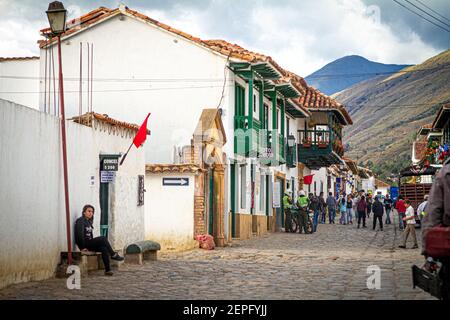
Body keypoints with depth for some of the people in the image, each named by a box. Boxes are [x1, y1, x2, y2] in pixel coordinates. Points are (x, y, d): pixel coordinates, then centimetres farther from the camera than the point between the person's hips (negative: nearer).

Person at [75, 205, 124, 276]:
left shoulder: (89, 222, 21)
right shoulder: (81, 221, -7)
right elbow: (79, 234, -16)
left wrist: (93, 244, 9)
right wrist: (82, 247, -19)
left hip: (89, 243, 8)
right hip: (84, 244, -8)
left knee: (104, 249, -18)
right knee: (103, 238, -24)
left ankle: (108, 269, -25)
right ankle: (113, 255, -12)